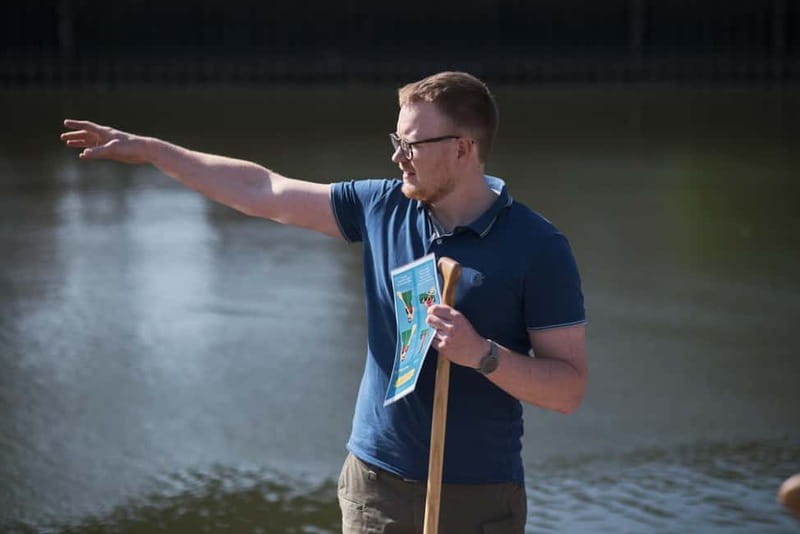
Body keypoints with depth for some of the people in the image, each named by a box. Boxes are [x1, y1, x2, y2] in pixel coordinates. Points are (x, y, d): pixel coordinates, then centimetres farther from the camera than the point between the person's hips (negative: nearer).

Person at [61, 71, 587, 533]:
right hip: (375, 482, 4)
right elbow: (264, 192, 10)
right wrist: (151, 149, 11)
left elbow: (569, 389, -10)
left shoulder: (538, 247, -11)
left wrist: (482, 354, -26)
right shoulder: (382, 207, 3)